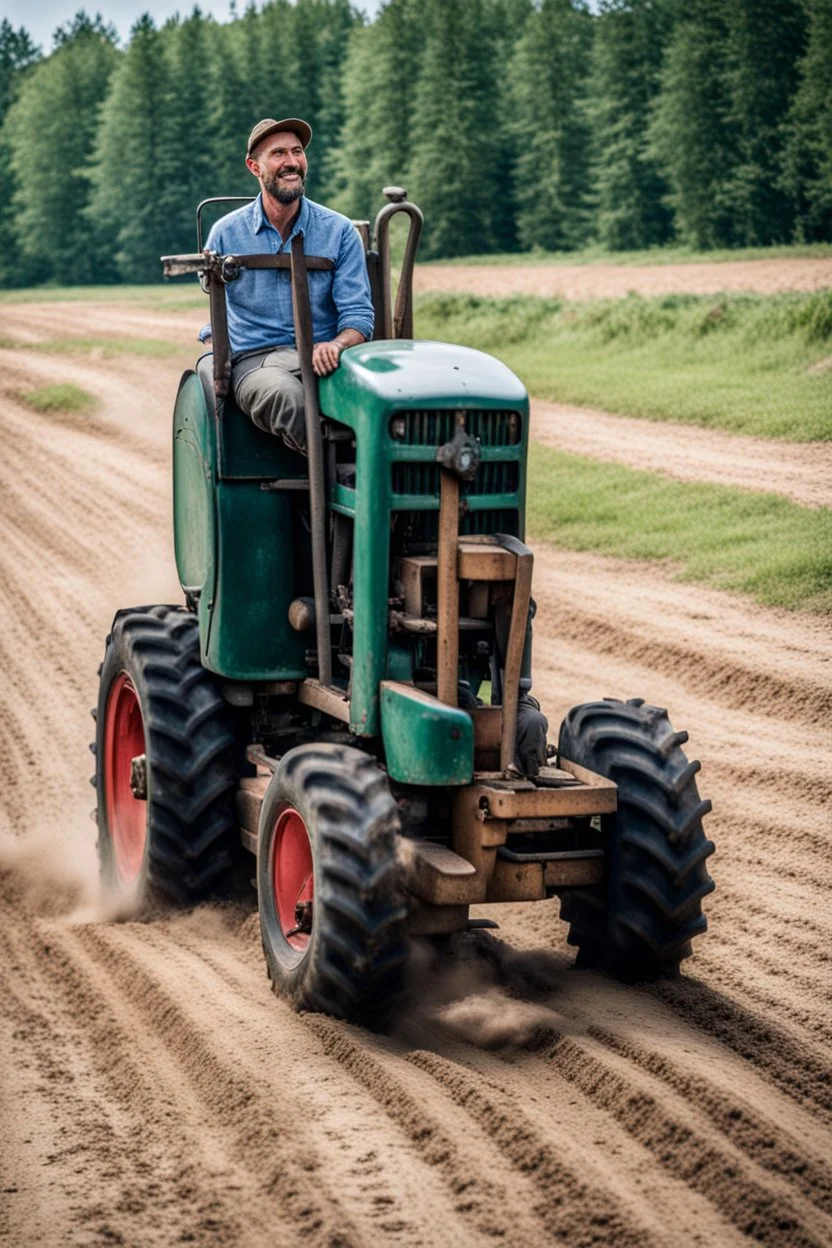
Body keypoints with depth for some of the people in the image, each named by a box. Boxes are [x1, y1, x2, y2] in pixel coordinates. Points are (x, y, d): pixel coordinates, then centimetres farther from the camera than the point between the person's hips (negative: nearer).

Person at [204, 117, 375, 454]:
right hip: (253, 363, 0)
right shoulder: (226, 234, 8)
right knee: (285, 395, -40)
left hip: (322, 362, 0)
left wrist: (336, 345, -22)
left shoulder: (340, 231, 6)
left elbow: (359, 315, 0)